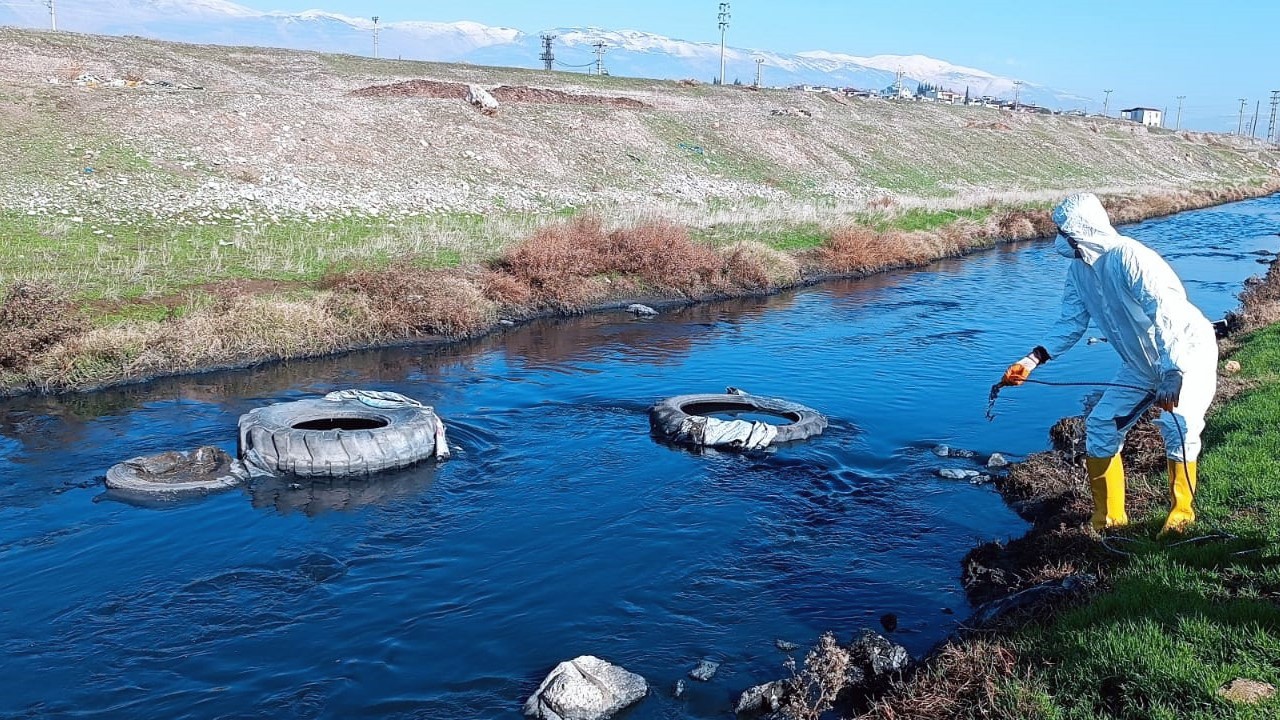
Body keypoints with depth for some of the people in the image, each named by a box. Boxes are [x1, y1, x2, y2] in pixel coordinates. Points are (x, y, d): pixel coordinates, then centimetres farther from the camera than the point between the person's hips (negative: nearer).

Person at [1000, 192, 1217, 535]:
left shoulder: (1130, 258, -28)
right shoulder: (1078, 270, -2)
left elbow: (1169, 317, -33)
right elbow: (1071, 323, 1)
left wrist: (1172, 376, -39)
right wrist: (1032, 360, -12)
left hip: (1186, 355, -8)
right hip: (1141, 365, 8)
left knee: (1177, 424, -26)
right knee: (1100, 426, 0)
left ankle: (1181, 513, -4)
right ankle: (1108, 517, 11)